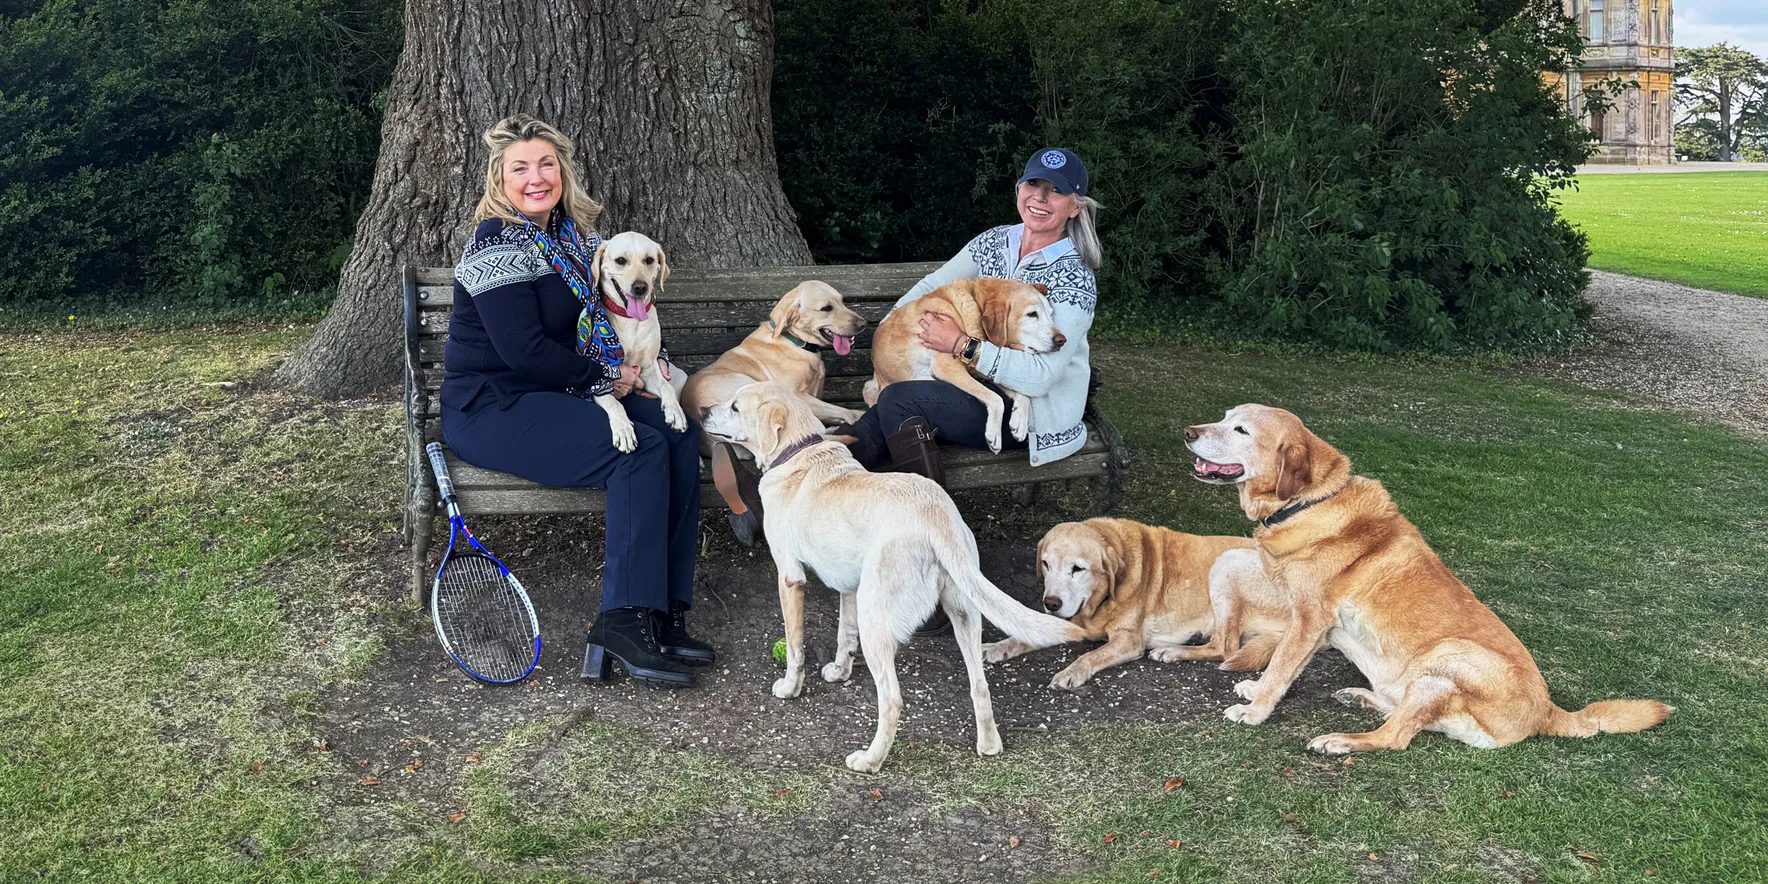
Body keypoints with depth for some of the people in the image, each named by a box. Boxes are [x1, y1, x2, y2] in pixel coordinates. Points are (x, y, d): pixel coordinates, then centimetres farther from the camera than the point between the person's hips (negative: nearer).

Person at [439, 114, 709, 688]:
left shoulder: (573, 234, 12)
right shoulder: (498, 246, -15)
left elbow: (601, 314, 24)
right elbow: (522, 350, -22)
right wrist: (608, 378, -13)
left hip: (557, 394, 8)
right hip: (491, 410, -8)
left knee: (680, 435, -11)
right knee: (641, 451, -25)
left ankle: (665, 608, -12)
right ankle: (624, 623, -24)